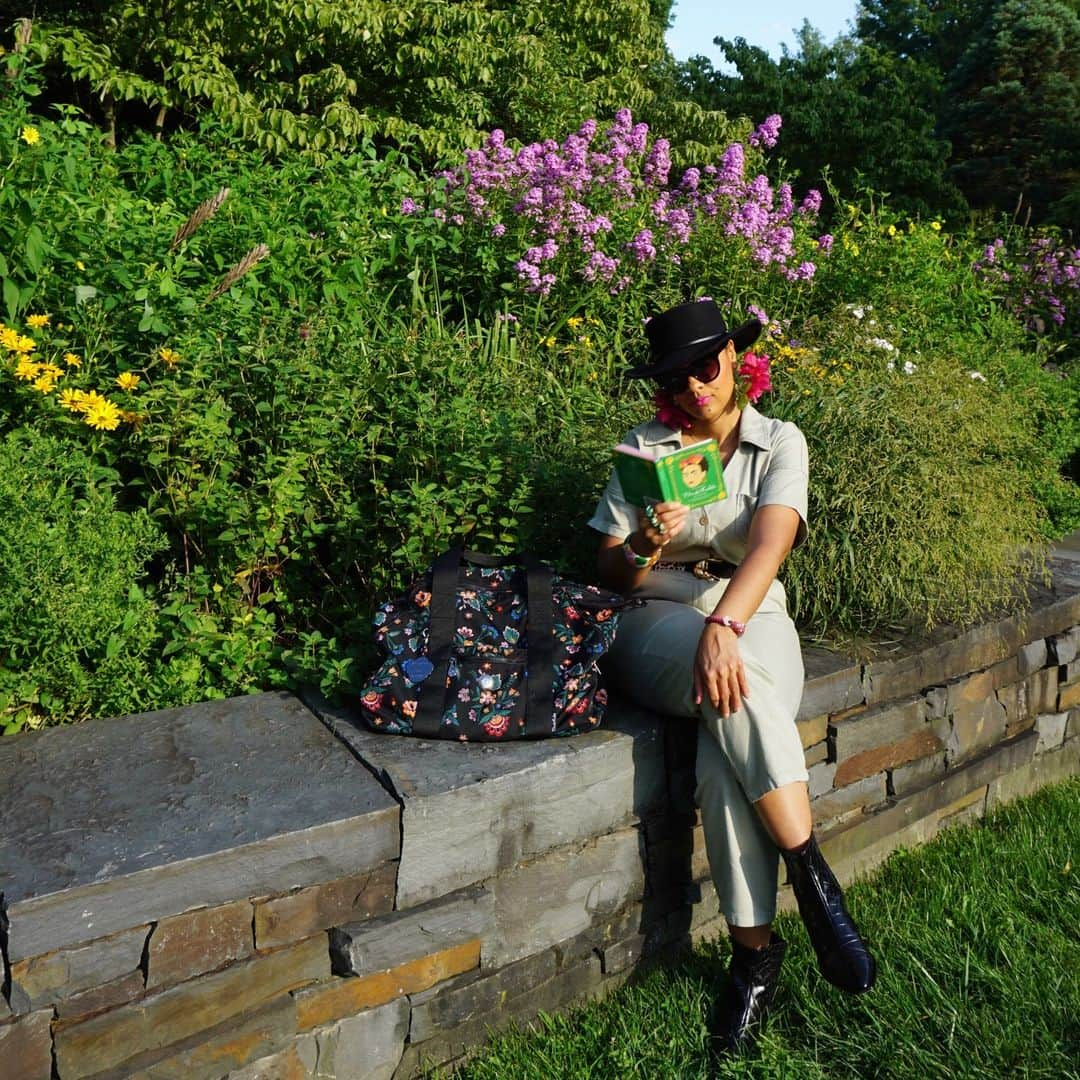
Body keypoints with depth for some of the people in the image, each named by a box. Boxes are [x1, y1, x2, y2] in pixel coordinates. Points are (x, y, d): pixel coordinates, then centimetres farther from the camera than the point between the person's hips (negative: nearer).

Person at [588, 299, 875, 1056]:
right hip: (659, 624, 0)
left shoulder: (779, 443, 3)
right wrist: (647, 548, -19)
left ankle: (754, 948, -14)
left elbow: (769, 545, -16)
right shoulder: (645, 447, 7)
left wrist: (723, 625, -35)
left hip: (752, 619, 0)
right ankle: (814, 880, -22)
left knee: (725, 760, -32)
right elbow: (613, 574, 6)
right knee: (736, 693, -36)